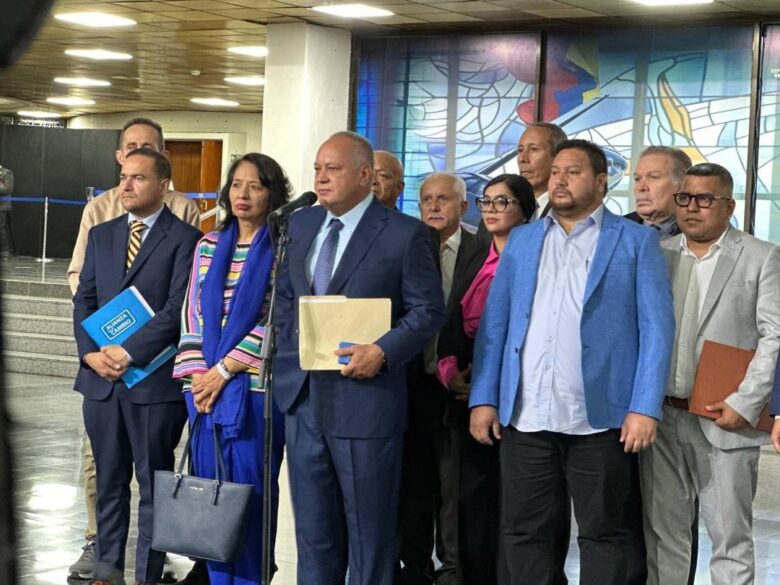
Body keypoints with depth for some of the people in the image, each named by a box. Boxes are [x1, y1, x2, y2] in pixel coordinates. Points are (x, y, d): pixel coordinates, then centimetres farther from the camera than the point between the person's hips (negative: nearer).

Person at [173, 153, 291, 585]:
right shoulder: (208, 246, 14)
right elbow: (192, 313, 11)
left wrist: (223, 370, -11)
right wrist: (197, 373, -2)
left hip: (255, 388, -5)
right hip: (205, 388, 5)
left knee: (249, 494, -2)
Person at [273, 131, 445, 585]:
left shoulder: (404, 234, -7)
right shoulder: (301, 225, 12)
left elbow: (428, 310, -7)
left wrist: (382, 351, -19)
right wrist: (290, 348, 8)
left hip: (366, 400, -6)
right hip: (303, 396, 6)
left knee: (369, 530, 4)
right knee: (313, 528, 13)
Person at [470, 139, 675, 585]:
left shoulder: (636, 241, 4)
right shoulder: (522, 240, 16)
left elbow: (657, 328, -2)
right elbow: (494, 324, 12)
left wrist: (645, 408, -11)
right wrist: (484, 398, 3)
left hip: (601, 417, -3)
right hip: (524, 417, 4)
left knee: (608, 535, 3)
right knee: (526, 534, 8)